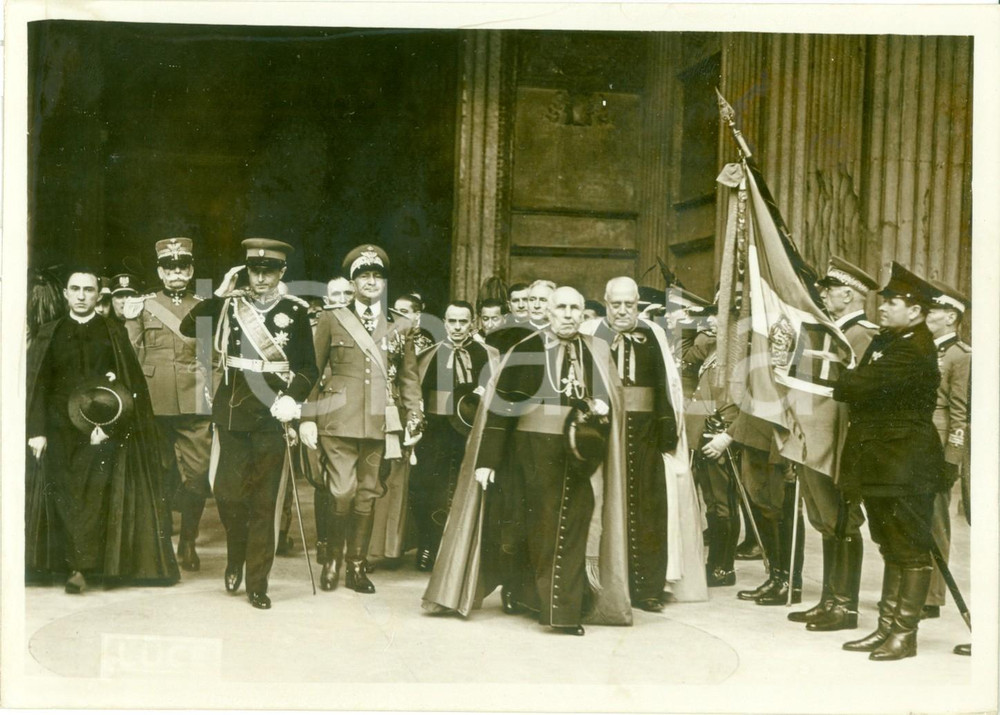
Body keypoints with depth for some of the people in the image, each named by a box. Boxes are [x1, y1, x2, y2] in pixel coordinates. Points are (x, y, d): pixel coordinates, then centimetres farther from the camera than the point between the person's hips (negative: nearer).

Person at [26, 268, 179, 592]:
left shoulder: (114, 333, 5)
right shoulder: (49, 334, 9)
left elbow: (129, 382, -1)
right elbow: (37, 384, 5)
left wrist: (110, 426, -12)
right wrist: (36, 430, -5)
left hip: (104, 429, -1)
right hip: (60, 431, 2)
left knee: (97, 495, -9)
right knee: (64, 500, -3)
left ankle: (82, 566, -3)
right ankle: (78, 563, 5)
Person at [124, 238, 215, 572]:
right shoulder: (142, 307, 9)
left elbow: (216, 356, 13)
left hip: (196, 405, 0)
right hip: (154, 404, 0)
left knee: (197, 475, -3)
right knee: (158, 474, 5)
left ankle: (188, 542, 11)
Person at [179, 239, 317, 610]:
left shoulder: (295, 311, 3)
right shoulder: (231, 305, 7)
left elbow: (309, 368, 5)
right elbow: (188, 328, -1)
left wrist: (293, 397, -12)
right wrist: (219, 293, -7)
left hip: (272, 418, -1)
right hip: (233, 414, 1)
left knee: (264, 503, 1)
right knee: (228, 493, 0)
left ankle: (257, 583, 10)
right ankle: (235, 557, 28)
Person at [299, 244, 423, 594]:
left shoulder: (400, 327, 13)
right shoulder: (332, 319, 7)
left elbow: (409, 377, 14)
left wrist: (414, 418, 5)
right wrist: (307, 417, 1)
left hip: (379, 424, 2)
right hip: (339, 421, -2)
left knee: (367, 496, 5)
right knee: (343, 493, -10)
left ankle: (357, 566, 17)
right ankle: (331, 560, 11)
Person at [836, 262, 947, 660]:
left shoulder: (915, 351, -16)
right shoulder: (884, 342, 15)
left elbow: (863, 384, -21)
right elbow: (857, 386, 11)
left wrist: (833, 385, -5)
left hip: (907, 465, -10)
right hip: (880, 462, 10)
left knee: (911, 551, -2)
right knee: (891, 549, 14)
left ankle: (905, 634, 3)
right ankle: (886, 627, 21)